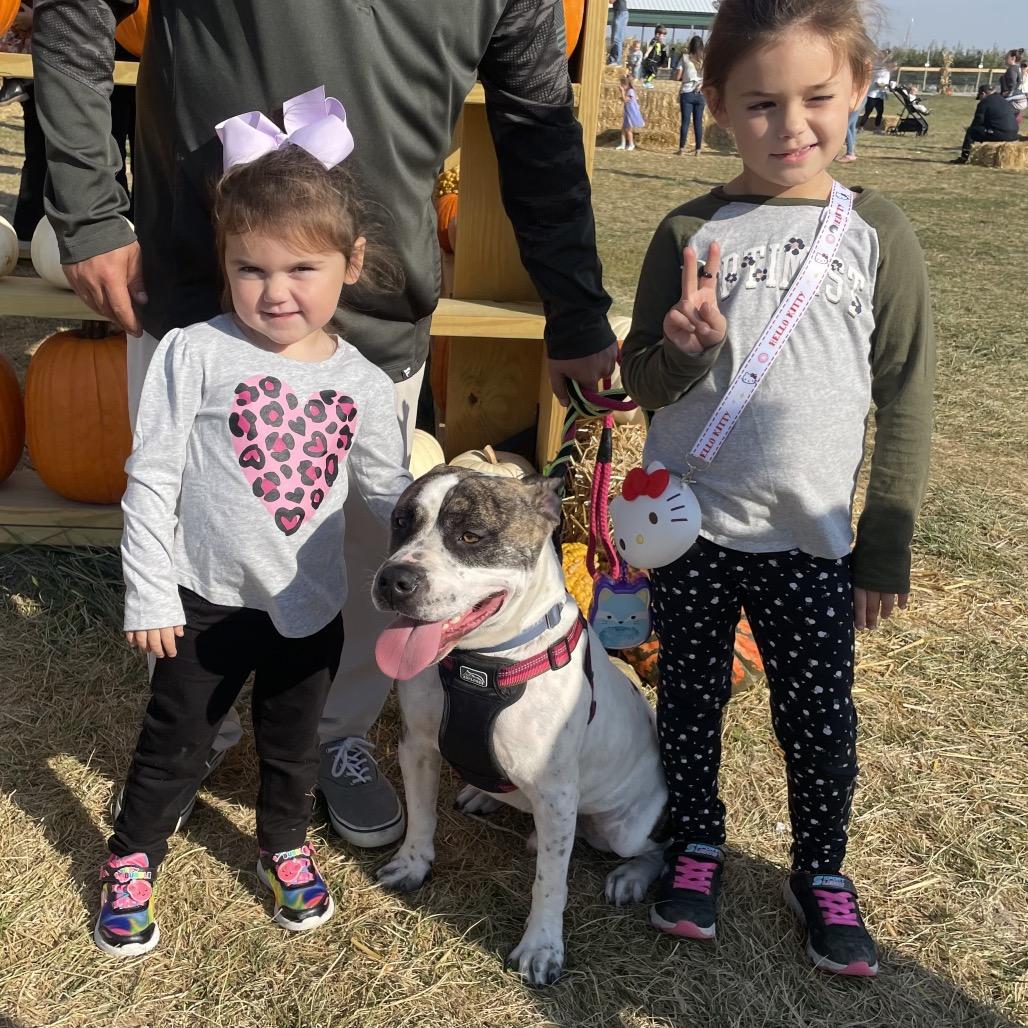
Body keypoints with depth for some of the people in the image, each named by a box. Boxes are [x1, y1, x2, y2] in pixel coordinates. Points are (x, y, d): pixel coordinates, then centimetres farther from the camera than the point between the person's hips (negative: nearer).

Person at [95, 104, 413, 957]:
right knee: (174, 744, 15)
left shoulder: (363, 384, -5)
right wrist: (150, 593, -11)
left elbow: (392, 492, 3)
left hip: (311, 608, 3)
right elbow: (151, 480, -11)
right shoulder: (196, 354, -14)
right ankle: (131, 863, 38)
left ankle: (286, 849, 48)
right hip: (209, 601, -2)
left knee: (293, 746, 22)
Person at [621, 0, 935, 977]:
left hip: (813, 541, 0)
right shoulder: (691, 232, -3)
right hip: (691, 529, 1)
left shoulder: (878, 234, -3)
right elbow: (640, 383, 2)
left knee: (820, 720, 9)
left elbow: (906, 399, 1)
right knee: (690, 697, 14)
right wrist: (683, 348, -21)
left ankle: (821, 871, 33)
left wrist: (887, 545, 1)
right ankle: (694, 844, 37)